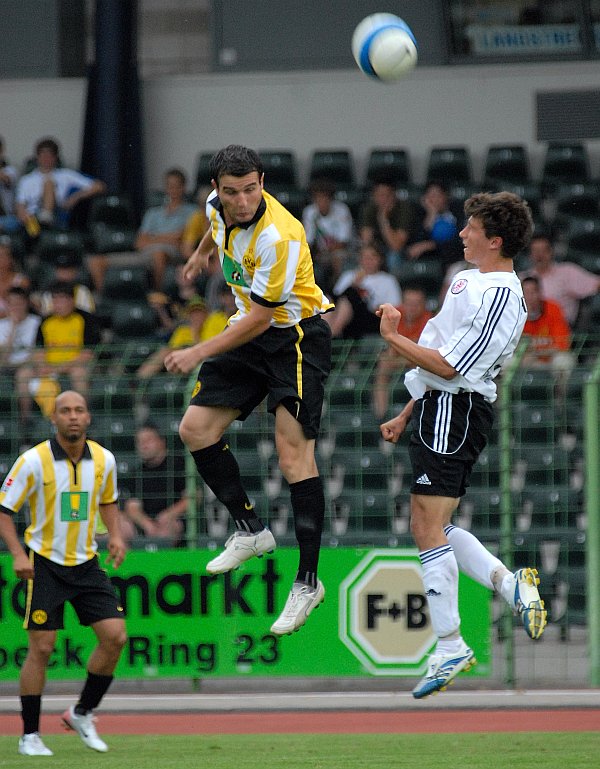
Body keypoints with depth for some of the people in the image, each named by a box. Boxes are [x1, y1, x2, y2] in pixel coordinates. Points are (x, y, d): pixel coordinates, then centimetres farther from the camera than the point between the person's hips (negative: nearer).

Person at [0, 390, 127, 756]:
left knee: (115, 637, -7)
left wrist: (116, 535, 2)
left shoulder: (103, 460, 0)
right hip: (44, 563, -4)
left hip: (87, 564, 4)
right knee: (41, 648, -5)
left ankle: (82, 714, 12)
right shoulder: (34, 461, -13)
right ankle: (30, 735, 6)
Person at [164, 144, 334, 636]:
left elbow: (260, 317, -24)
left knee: (294, 452, -17)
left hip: (297, 338, -8)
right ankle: (251, 530, 15)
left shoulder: (279, 237, -30)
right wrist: (203, 250, 43)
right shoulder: (219, 206, -5)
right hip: (251, 335, 8)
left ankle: (308, 581, -15)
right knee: (195, 430, 0)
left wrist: (200, 353, -19)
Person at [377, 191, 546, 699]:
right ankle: (511, 584, 9)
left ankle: (449, 648, -6)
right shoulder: (471, 280, 15)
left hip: (455, 412, -10)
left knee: (428, 528, -9)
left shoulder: (499, 298, -17)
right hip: (439, 409, 10)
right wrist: (406, 416, 24)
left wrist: (394, 337, -11)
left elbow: (447, 366, -21)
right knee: (433, 527, 11)